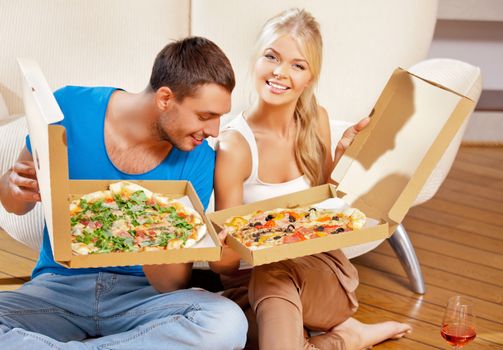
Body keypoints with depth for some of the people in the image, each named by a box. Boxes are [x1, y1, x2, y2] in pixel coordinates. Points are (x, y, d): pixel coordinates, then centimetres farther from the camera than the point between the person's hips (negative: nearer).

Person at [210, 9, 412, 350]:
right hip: (253, 277, -2)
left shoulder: (316, 120, -2)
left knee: (273, 275, -34)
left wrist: (342, 151, -5)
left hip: (319, 270, 2)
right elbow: (224, 261, -14)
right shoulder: (235, 146, -17)